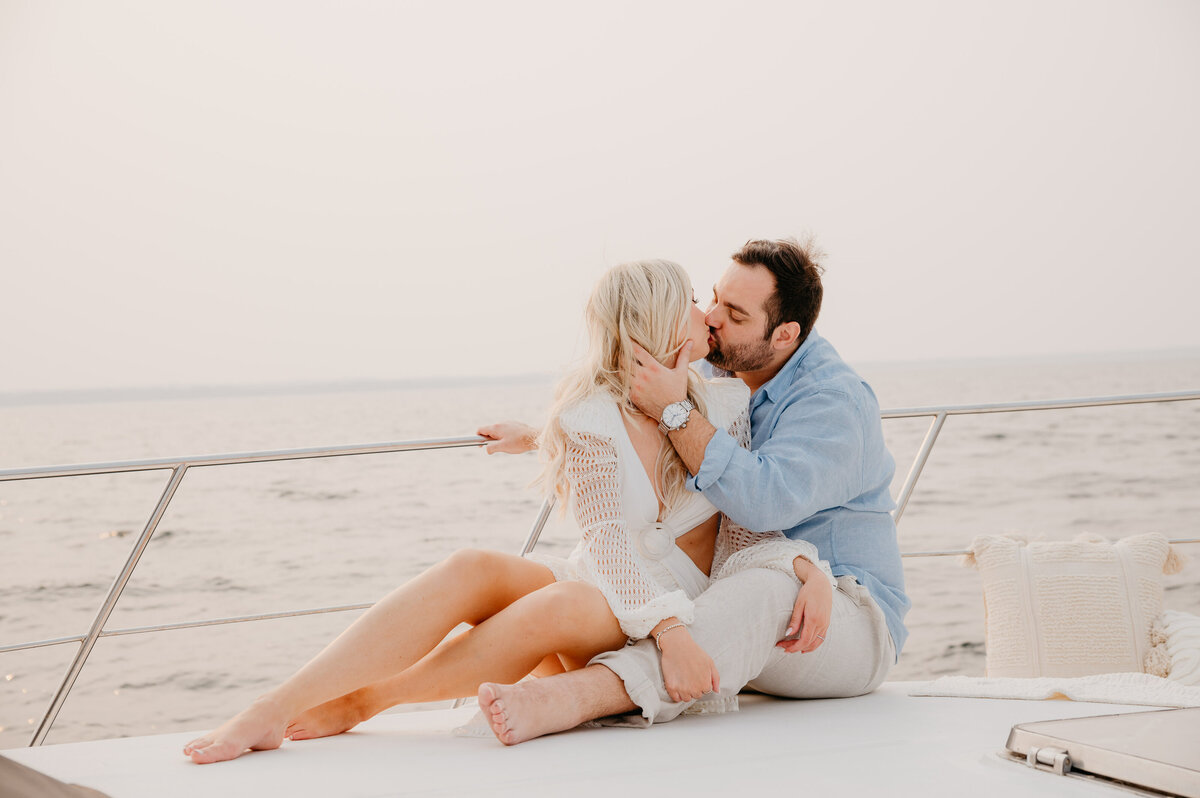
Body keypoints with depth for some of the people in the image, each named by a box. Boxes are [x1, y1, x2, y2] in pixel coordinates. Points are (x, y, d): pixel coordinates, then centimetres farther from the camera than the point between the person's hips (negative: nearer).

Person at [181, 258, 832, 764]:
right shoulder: (591, 417, -6)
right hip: (600, 592, 0)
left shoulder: (727, 406, 2)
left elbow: (744, 536, 3)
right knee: (470, 570, -30)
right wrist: (669, 630, -33)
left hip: (680, 625, 0)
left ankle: (358, 703, -24)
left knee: (556, 607, -35)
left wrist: (805, 565, -19)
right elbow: (608, 544, -17)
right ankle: (274, 710, -36)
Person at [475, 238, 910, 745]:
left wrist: (674, 412, -33)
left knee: (759, 592, -40)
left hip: (854, 627, -9)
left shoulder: (833, 402, -17)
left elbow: (766, 502, -34)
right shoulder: (722, 374, 9)